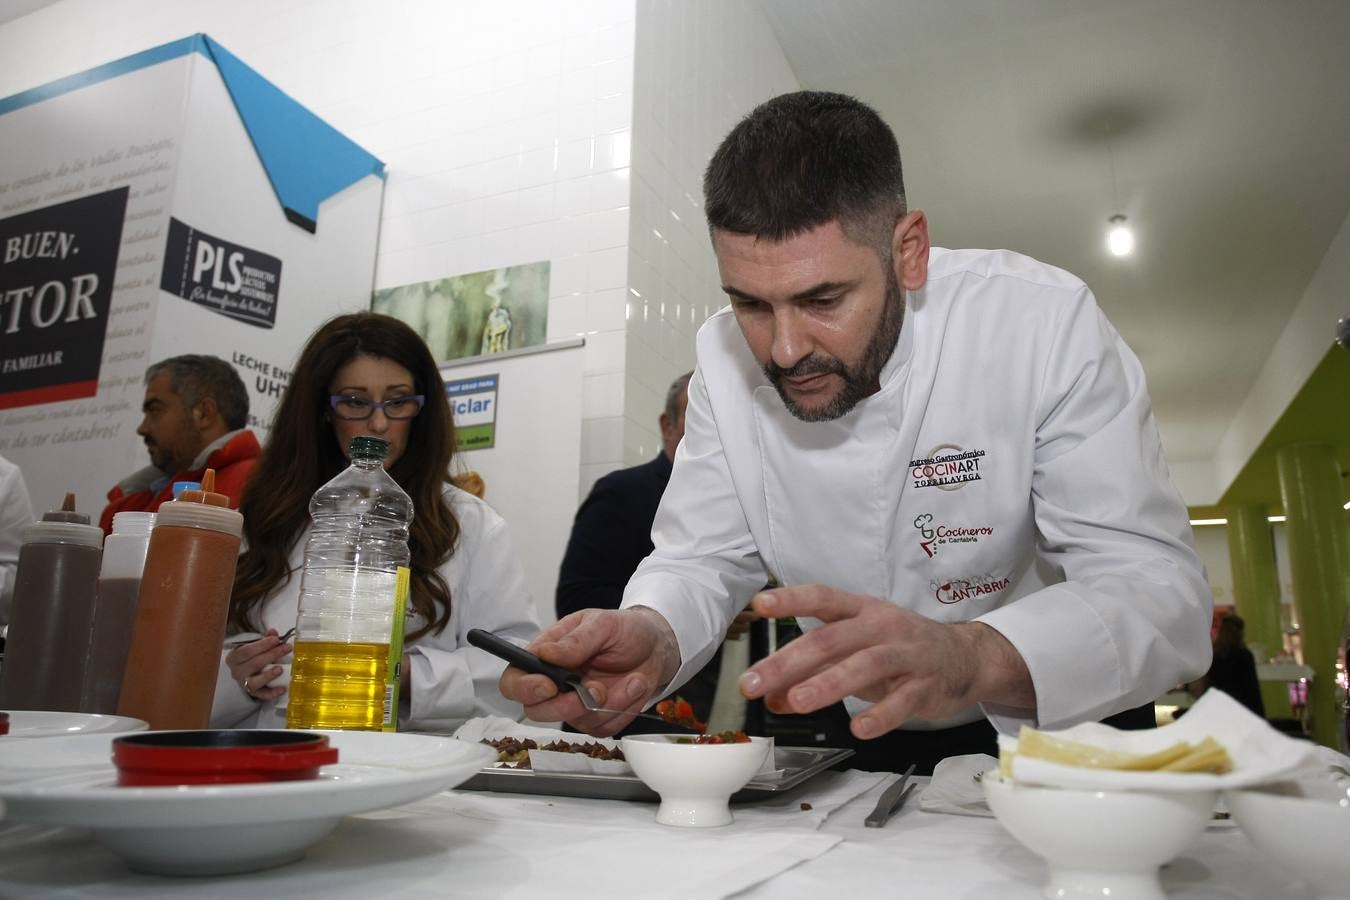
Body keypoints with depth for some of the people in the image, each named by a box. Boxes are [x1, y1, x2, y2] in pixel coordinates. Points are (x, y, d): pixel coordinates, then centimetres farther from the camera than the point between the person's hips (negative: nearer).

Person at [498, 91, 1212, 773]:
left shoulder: (1045, 324, -21)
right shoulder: (724, 357, -10)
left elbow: (1164, 593, -24)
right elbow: (703, 560, -5)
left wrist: (970, 658, -44)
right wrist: (650, 639, -28)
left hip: (1058, 728, -1)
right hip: (862, 738, 2)